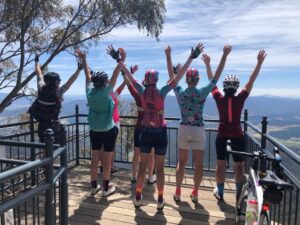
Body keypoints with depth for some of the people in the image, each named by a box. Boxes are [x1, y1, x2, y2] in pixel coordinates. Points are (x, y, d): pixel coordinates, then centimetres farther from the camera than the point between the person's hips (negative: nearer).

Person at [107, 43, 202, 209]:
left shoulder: (142, 92, -6)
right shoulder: (162, 92, -10)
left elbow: (129, 76, 0)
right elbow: (178, 77, -10)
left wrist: (118, 59, 8)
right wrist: (191, 58, -7)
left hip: (146, 132, 2)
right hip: (160, 133, -1)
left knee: (142, 166, 13)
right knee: (159, 168, 9)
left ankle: (137, 197, 23)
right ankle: (160, 200, 19)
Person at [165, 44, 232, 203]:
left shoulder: (180, 92, -6)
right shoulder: (202, 93, -11)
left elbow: (171, 75, 4)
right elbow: (215, 77, -5)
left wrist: (168, 56, 9)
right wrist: (225, 55, -2)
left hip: (184, 129, 2)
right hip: (199, 131, -2)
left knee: (181, 162, 15)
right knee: (199, 164, 11)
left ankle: (177, 193, 22)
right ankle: (195, 193, 23)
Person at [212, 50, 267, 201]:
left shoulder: (219, 98, -9)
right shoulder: (240, 99, -11)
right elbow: (251, 81, -6)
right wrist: (259, 62, -2)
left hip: (222, 134, 1)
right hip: (237, 135, -1)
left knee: (220, 164, 11)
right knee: (239, 165, 13)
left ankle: (219, 192, 20)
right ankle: (239, 192, 24)